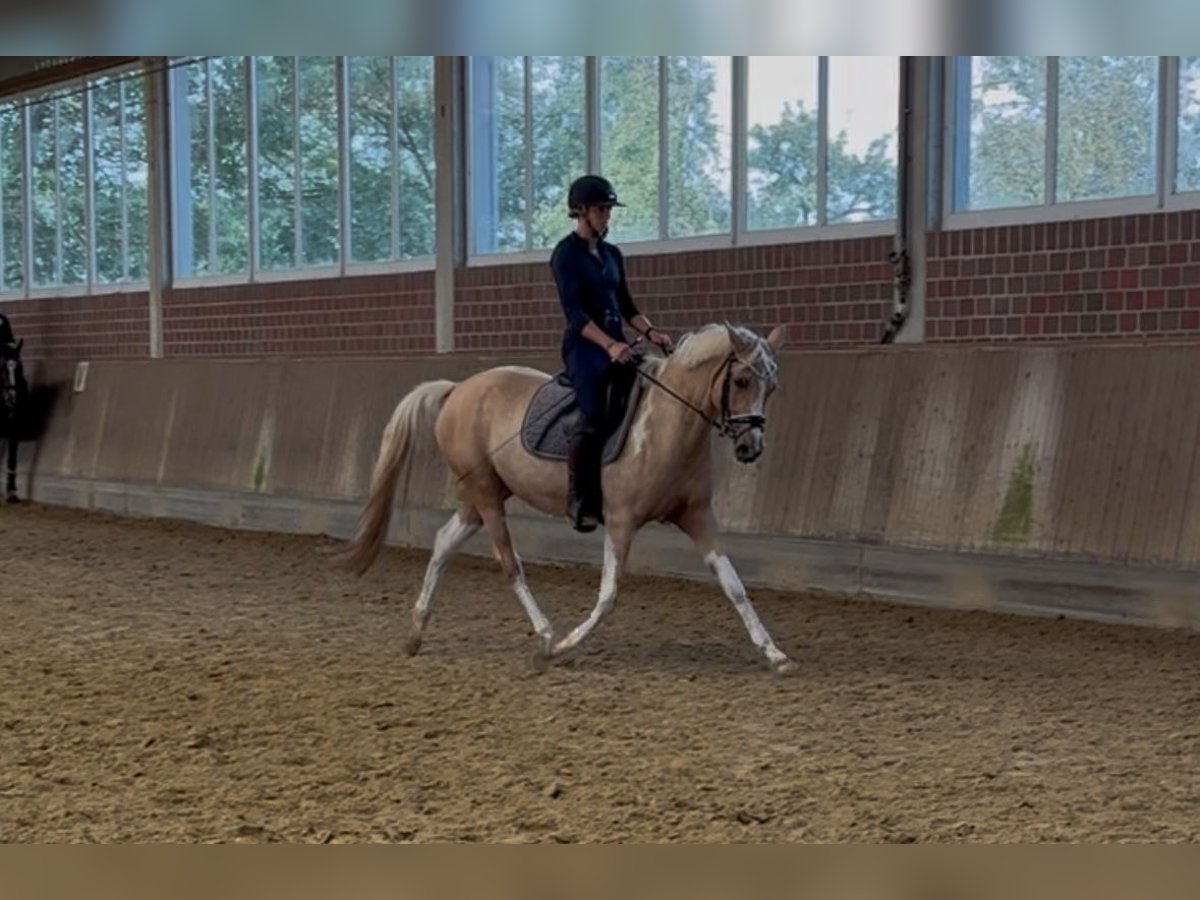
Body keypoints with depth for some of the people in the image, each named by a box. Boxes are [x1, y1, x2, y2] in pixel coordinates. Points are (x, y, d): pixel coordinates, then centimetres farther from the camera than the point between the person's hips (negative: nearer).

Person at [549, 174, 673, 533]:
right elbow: (574, 311, -16)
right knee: (593, 419, -24)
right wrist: (609, 345, -28)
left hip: (617, 346, 8)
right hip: (585, 346, -8)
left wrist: (651, 332, -1)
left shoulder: (612, 254, 16)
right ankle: (579, 501, -17)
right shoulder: (566, 254, -5)